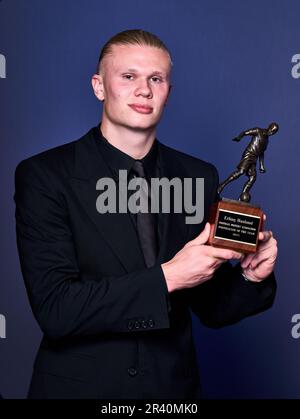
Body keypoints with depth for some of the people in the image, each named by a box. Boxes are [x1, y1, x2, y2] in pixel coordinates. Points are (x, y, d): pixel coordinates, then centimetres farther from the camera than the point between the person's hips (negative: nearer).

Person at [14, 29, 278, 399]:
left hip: (174, 386, 3)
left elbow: (211, 310, 2)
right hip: (79, 385, -3)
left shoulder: (200, 178, -3)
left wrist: (251, 277, -17)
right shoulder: (44, 175, -13)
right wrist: (167, 276, -25)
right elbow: (53, 309, -20)